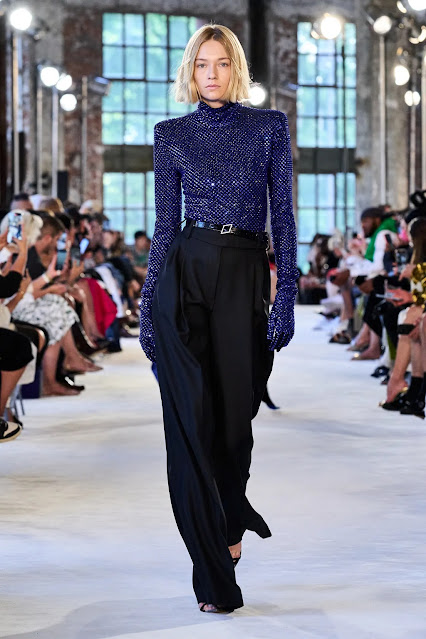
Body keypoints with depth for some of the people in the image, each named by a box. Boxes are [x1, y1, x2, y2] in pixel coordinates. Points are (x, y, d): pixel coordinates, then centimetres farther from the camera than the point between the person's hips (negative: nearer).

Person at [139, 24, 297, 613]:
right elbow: (164, 223, 9)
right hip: (184, 273, 0)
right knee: (191, 417, -7)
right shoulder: (172, 134, 9)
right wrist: (147, 303, 4)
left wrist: (287, 295, -5)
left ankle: (229, 518, 35)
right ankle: (214, 576, -1)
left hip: (245, 277, 0)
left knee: (235, 412, 3)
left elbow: (283, 216, 3)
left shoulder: (269, 127, 7)